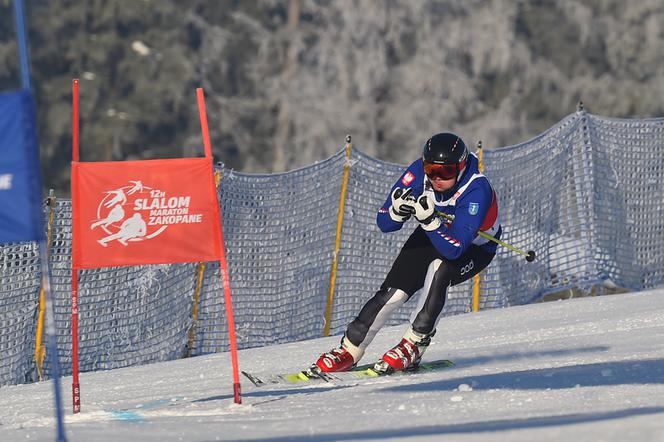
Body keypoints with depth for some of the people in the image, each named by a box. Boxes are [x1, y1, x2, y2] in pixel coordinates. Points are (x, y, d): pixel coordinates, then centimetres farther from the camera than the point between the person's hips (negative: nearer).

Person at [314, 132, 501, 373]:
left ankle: (413, 346, -25)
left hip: (474, 249, -4)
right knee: (393, 292, -14)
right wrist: (397, 211, -40)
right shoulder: (418, 172, -24)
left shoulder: (476, 190, -35)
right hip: (430, 236, 4)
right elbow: (384, 223, -18)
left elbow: (453, 249, -41)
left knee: (439, 267, -35)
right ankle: (348, 352, -2)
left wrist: (430, 220, -54)